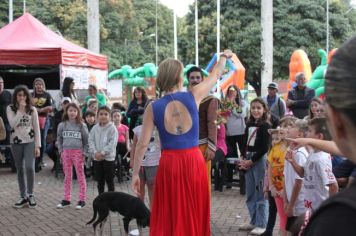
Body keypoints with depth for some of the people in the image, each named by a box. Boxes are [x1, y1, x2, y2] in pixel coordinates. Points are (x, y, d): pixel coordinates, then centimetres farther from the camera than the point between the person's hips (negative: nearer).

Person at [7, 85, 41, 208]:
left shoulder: (32, 109, 2)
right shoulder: (10, 108, 0)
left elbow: (36, 128, 1)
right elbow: (12, 124, -15)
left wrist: (37, 145, -4)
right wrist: (21, 110, -16)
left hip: (30, 142, -1)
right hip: (16, 142, 1)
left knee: (29, 167, -15)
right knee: (20, 170, 7)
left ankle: (30, 194, 2)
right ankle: (23, 197, 16)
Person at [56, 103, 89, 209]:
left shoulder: (81, 125, -3)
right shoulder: (62, 125, 4)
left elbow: (86, 140, 0)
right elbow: (59, 139, 12)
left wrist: (84, 152, -6)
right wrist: (61, 151, 5)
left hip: (78, 152, -3)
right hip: (66, 152, 3)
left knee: (80, 176, 1)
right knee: (67, 176, 10)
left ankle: (82, 200, 5)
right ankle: (66, 199, 18)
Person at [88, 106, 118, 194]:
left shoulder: (112, 128, -7)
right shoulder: (95, 128, 7)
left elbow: (112, 143, -14)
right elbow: (91, 141, 3)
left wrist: (103, 153, -18)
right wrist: (95, 152, -12)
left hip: (109, 157, -4)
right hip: (97, 158, 4)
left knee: (109, 181, 2)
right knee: (100, 181, 12)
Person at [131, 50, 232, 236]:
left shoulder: (153, 107, -4)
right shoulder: (193, 96, -4)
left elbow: (142, 144, -5)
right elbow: (215, 75, 14)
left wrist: (135, 174, 3)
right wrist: (224, 57, 33)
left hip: (169, 165, 0)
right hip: (194, 162, 0)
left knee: (168, 219, 8)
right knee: (195, 217, 12)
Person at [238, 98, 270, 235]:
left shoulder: (266, 126, -6)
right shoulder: (249, 124, 11)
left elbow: (265, 147, -10)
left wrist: (251, 161, -11)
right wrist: (244, 159, 0)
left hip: (260, 160, -6)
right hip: (248, 159, 6)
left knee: (260, 194, -5)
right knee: (250, 194, 11)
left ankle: (261, 225, 0)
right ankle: (253, 222, 22)